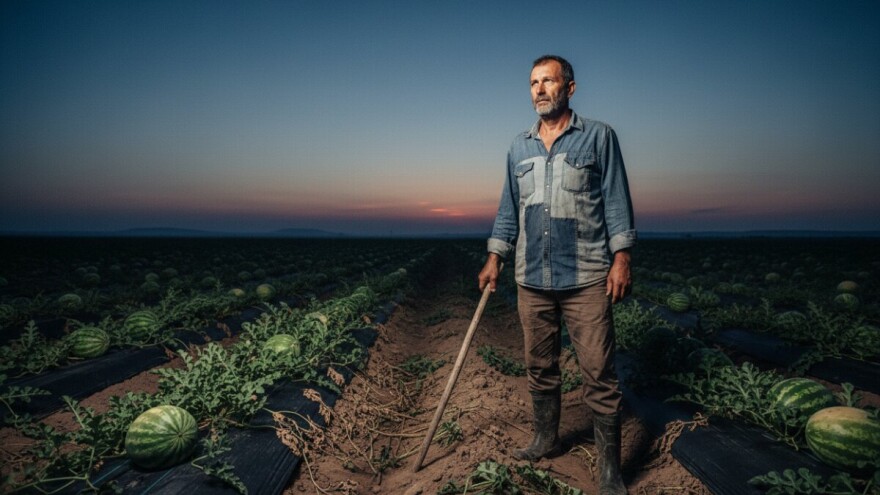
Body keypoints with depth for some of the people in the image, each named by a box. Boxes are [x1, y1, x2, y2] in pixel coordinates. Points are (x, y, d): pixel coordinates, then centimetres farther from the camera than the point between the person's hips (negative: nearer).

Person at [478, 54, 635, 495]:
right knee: (539, 368, 14)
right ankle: (546, 440, 32)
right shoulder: (519, 147, 14)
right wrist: (495, 258, 9)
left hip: (586, 278, -4)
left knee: (599, 374, -2)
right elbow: (508, 208, 16)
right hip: (531, 279, 4)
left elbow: (616, 201, -1)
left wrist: (621, 258, -9)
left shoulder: (599, 136, 3)